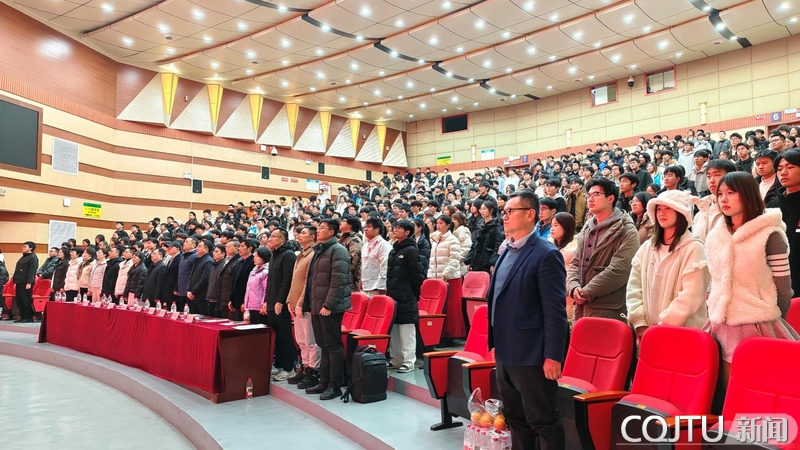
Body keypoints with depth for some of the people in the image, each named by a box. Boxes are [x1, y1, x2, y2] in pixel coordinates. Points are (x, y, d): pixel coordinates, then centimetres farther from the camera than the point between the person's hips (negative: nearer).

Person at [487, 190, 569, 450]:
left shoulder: (546, 254, -14)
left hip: (531, 354, -8)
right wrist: (496, 342, 17)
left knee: (543, 421, 4)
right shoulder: (506, 252, 12)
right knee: (514, 418, 19)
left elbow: (555, 310, -17)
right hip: (505, 352, 9)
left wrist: (553, 356, -19)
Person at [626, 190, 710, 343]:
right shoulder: (646, 248, 8)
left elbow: (691, 296, -15)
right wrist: (639, 323, -5)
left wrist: (664, 324, -15)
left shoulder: (693, 248, -7)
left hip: (682, 332, -4)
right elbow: (634, 287, 4)